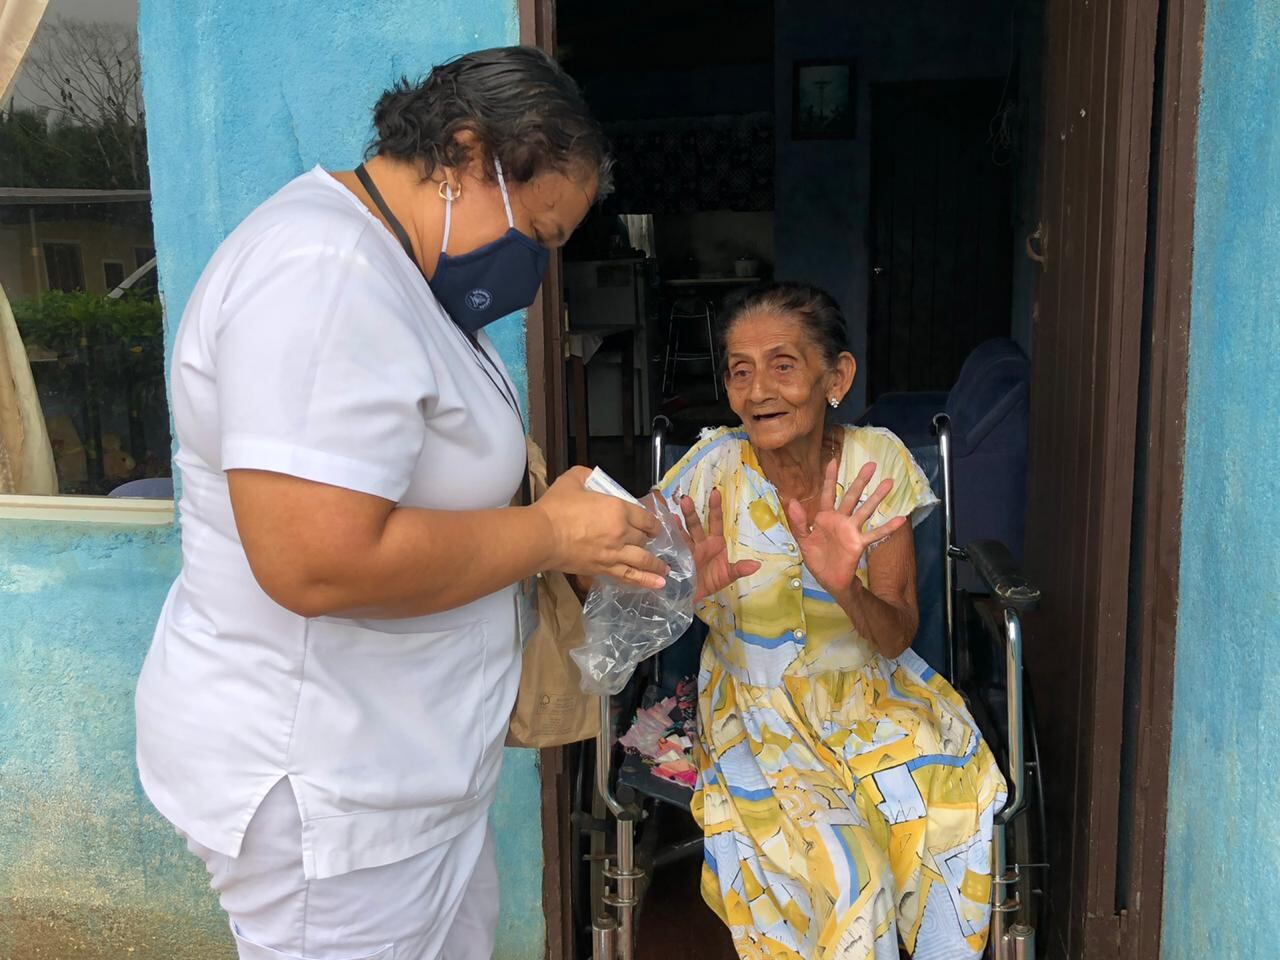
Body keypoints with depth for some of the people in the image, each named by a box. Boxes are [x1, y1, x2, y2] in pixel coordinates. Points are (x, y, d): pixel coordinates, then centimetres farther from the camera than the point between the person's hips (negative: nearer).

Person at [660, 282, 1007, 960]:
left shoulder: (877, 462, -10)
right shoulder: (711, 472, -14)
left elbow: (896, 637, -10)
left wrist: (846, 588, -33)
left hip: (870, 693, 2)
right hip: (757, 710, -2)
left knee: (947, 815, -21)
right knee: (839, 866, -24)